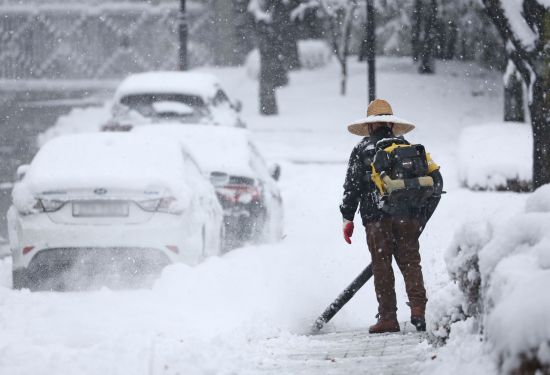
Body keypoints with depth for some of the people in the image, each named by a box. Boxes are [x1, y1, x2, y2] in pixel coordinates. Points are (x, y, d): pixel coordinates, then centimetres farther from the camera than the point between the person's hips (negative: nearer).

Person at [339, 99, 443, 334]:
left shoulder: (362, 151, 7)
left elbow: (351, 186, 0)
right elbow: (435, 180, 10)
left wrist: (347, 219, 5)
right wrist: (422, 215, 16)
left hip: (377, 219, -2)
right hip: (408, 218, 2)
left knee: (382, 267, 1)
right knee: (411, 263, 6)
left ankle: (387, 318, -1)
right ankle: (418, 309, -9)